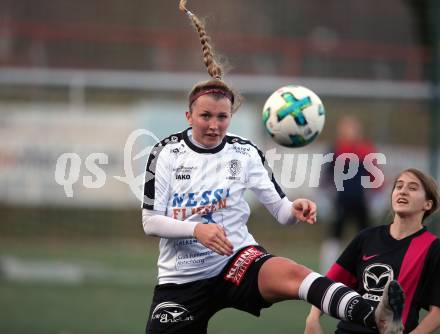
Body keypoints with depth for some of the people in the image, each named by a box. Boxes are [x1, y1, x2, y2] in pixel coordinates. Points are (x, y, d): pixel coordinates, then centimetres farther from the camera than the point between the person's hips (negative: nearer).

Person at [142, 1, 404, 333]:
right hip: (181, 277, 2)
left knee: (290, 273, -33)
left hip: (237, 260, -2)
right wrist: (196, 229, -22)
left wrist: (294, 210, -24)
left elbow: (280, 211, 0)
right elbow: (151, 221, -5)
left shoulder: (245, 152, 1)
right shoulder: (167, 153, -2)